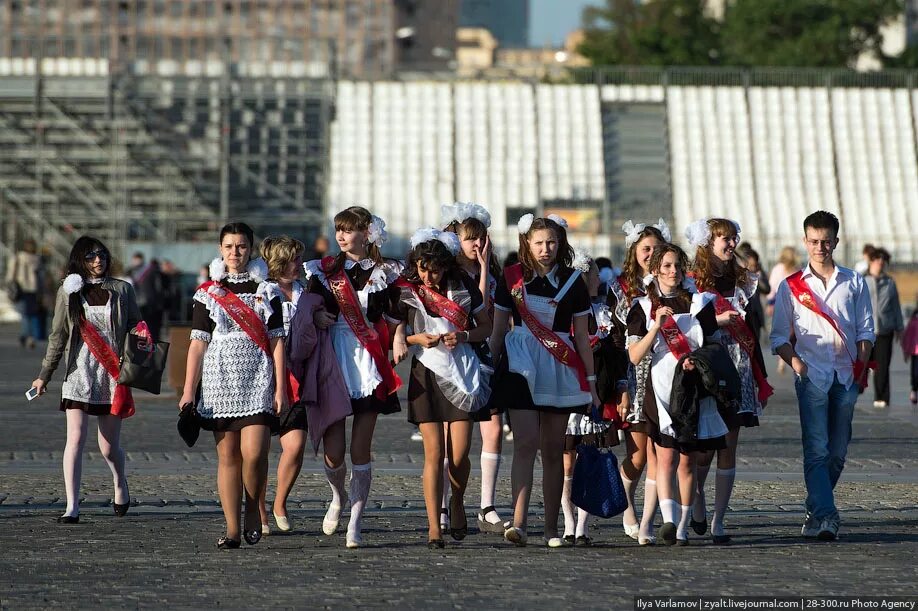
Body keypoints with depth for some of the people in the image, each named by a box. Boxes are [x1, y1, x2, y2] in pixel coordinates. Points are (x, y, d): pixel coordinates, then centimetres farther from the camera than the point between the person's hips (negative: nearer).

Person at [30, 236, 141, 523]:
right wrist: (44, 375, 8)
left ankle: (120, 486, 37)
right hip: (79, 374, 0)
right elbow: (58, 336, 9)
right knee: (75, 438, -11)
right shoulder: (69, 291, 6)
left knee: (109, 446, 7)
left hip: (113, 375, 0)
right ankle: (72, 507, -11)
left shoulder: (122, 290, 6)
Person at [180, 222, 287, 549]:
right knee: (227, 456, 2)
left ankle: (253, 508, 11)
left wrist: (280, 389, -2)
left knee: (254, 453, -14)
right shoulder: (207, 293, 9)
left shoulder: (266, 290, 7)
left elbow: (276, 343, 5)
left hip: (257, 383, -1)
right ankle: (232, 530, 4)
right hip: (219, 382, 1)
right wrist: (188, 391, 1)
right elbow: (198, 344, 7)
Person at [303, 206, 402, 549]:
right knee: (333, 452, -5)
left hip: (369, 364, -1)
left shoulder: (385, 273, 7)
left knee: (361, 449, -3)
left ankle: (355, 524, 3)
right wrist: (316, 318, -11)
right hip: (333, 362, 1)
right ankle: (338, 497, 27)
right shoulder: (325, 270, 9)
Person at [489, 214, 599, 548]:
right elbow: (498, 330, 10)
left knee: (553, 449, 5)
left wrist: (591, 382, 7)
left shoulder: (572, 282, 6)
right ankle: (518, 522, -23)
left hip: (560, 368, 1)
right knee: (526, 442, -15)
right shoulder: (512, 278, 5)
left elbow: (582, 337, 9)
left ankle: (552, 527, 10)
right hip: (522, 364, -1)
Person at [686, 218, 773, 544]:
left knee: (728, 449, 0)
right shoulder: (692, 282, -1)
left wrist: (762, 379, 14)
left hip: (738, 371, 4)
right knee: (704, 447, -5)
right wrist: (716, 320, -19)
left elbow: (750, 331, 16)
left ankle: (718, 520, 3)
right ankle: (697, 496, 24)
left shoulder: (744, 282, 13)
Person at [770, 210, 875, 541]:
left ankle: (815, 512, 17)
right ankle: (825, 516, -20)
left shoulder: (854, 282, 11)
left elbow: (865, 331, 12)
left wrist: (861, 370, -1)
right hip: (812, 377, -2)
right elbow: (779, 337, 10)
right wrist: (794, 360, -8)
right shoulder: (791, 286, 8)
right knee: (816, 450, -13)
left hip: (846, 377, 2)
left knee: (837, 452, 5)